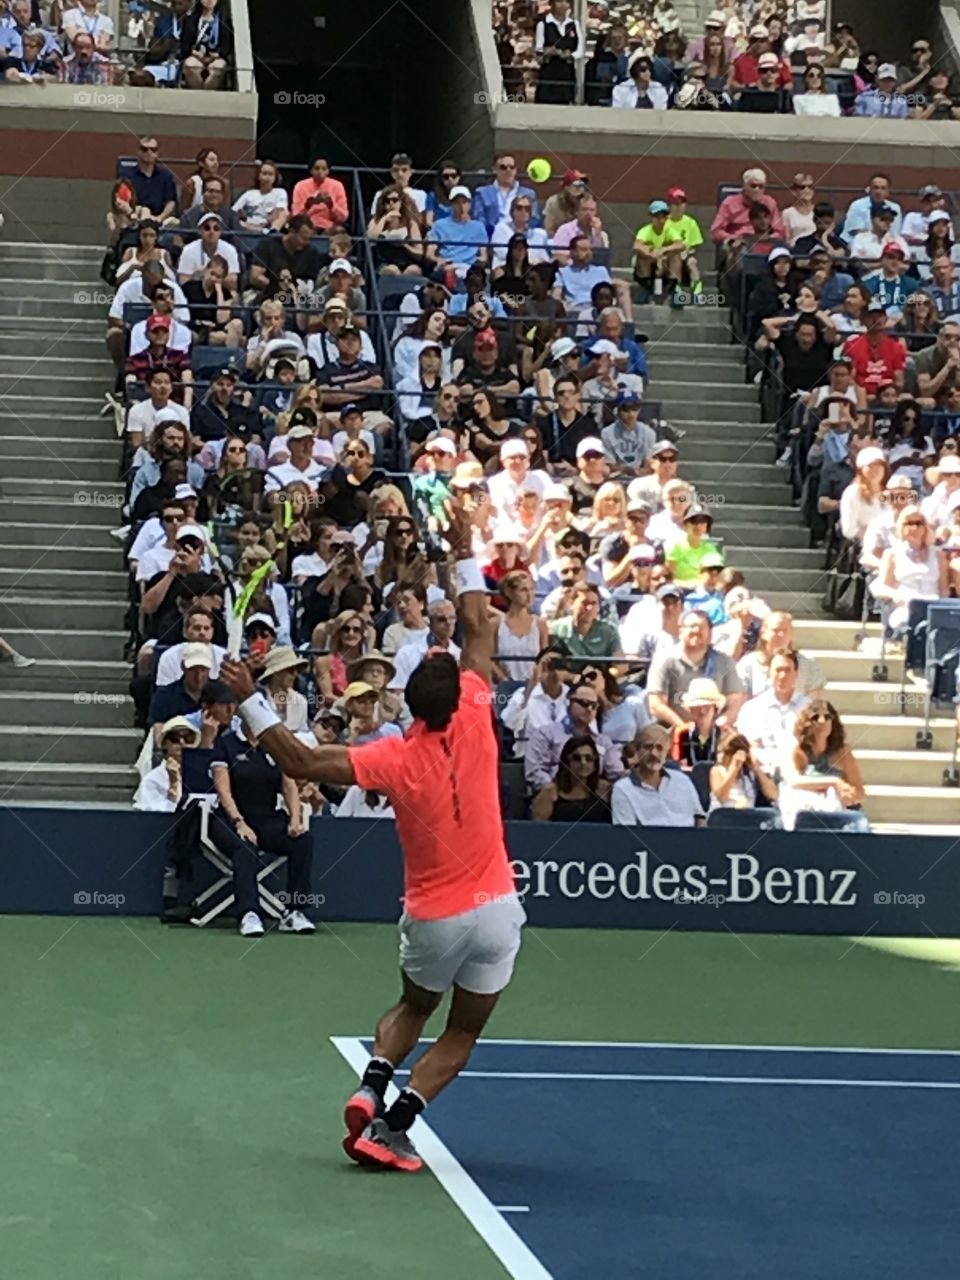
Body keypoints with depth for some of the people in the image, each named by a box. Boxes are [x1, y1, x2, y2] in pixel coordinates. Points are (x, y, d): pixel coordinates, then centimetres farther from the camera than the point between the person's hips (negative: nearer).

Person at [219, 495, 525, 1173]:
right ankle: (391, 1125, -5)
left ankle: (371, 1089, 3)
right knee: (461, 1034, 10)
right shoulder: (475, 724, -12)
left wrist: (252, 701, -10)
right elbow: (480, 632, -2)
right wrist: (466, 553, 4)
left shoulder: (395, 759, -15)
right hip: (494, 909, 0)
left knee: (413, 1008, 27)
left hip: (433, 917, 0)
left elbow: (303, 762, -16)